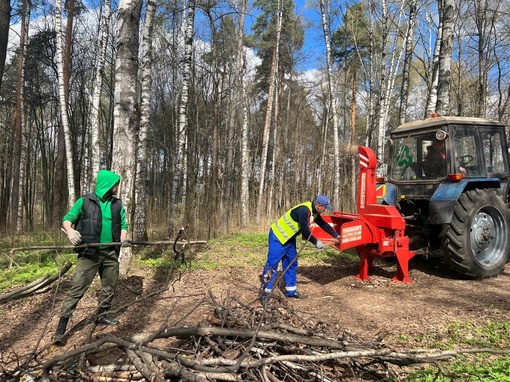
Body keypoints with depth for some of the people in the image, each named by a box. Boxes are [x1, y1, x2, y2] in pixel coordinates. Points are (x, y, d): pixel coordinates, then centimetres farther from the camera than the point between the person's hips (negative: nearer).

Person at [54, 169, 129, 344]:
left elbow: (123, 224, 9)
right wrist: (70, 231, -22)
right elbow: (67, 218, -1)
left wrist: (123, 238, -11)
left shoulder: (117, 204, 6)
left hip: (111, 253, 5)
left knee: (109, 287, 14)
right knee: (77, 289, -5)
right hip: (89, 253, -4)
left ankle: (102, 316, 32)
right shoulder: (85, 201, -4)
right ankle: (61, 326, 2)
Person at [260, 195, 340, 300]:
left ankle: (291, 291, 19)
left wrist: (337, 236, 23)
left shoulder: (314, 212, 4)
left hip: (289, 238, 10)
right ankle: (265, 292, -2)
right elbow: (305, 231, -25)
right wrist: (316, 242, -11)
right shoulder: (304, 210, -27)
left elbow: (324, 224, 18)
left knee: (291, 263, 11)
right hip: (278, 236, -10)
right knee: (272, 263, -8)